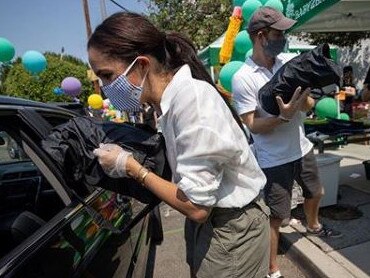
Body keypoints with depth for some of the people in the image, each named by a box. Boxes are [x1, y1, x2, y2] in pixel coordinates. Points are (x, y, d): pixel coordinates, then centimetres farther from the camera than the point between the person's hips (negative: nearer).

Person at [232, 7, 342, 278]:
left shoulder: (290, 61, -2)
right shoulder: (243, 78, -18)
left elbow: (309, 105, 0)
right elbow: (253, 125, -18)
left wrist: (303, 99, -23)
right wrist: (284, 116, -33)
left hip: (302, 148, 7)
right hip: (274, 159, -6)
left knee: (315, 193, 29)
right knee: (275, 216, 3)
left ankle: (314, 226, 61)